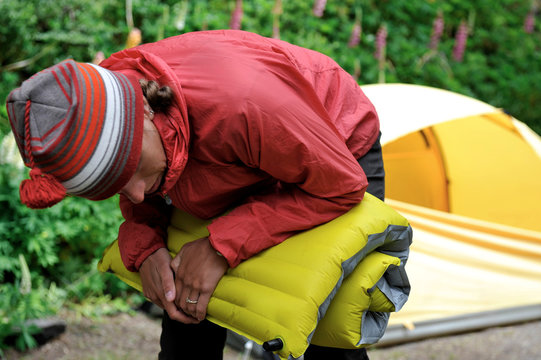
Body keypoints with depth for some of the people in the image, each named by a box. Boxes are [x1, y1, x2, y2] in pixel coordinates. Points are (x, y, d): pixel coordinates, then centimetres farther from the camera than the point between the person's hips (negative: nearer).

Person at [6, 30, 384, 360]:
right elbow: (141, 201, -2)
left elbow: (342, 186, -30)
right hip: (245, 172, 5)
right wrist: (143, 249, -25)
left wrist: (221, 247, -34)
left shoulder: (243, 105, -45)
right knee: (186, 324, 4)